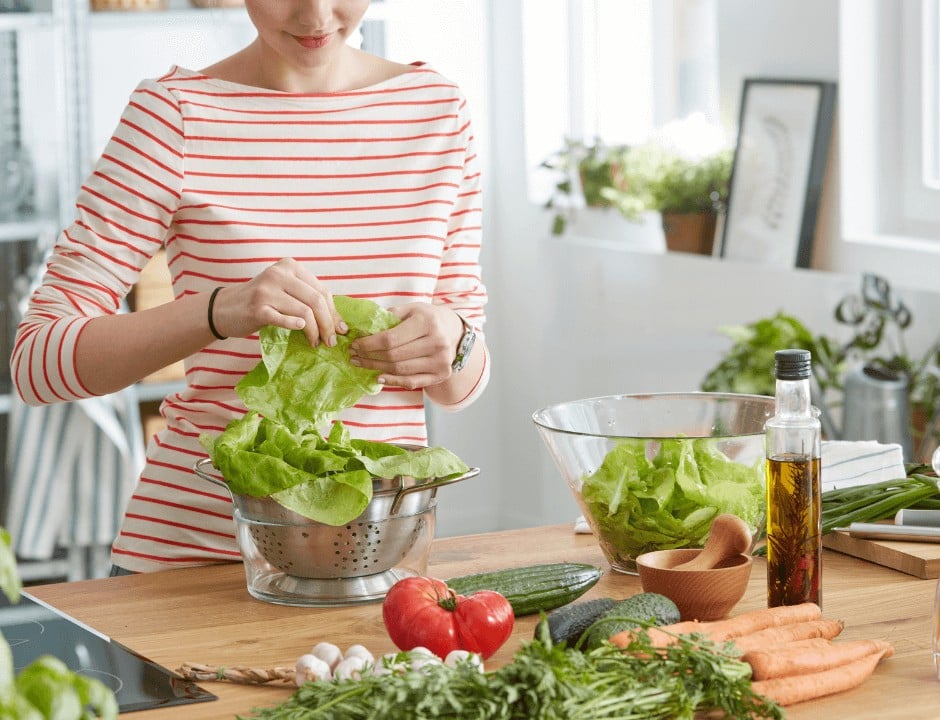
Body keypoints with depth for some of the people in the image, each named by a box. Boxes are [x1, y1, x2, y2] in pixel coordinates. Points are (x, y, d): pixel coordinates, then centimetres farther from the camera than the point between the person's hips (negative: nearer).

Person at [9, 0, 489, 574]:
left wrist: (449, 341, -13)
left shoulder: (440, 109, 6)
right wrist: (218, 310, -25)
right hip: (197, 536, -2)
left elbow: (461, 383, 11)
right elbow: (37, 358, -10)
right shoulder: (177, 113, -4)